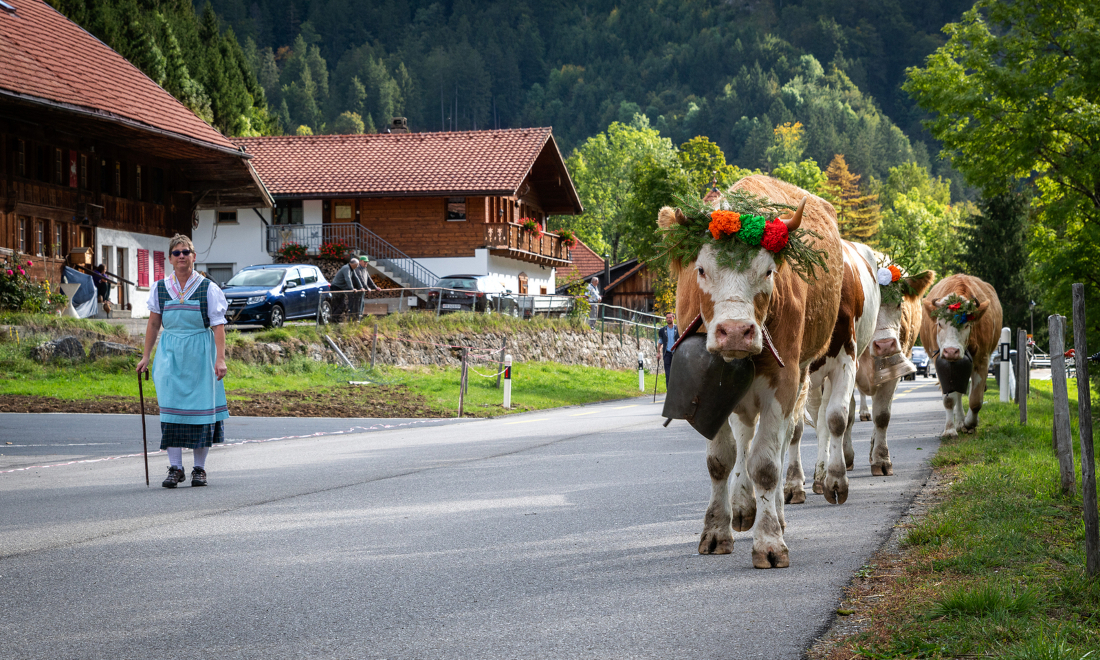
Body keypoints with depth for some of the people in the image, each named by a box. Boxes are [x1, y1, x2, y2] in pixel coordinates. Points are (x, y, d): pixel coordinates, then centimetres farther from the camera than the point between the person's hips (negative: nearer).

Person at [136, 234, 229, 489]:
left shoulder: (208, 288, -2)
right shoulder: (160, 288, 6)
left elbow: (218, 325, -5)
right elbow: (154, 324, 13)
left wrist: (220, 358, -12)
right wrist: (146, 356, 10)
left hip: (200, 353, -2)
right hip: (170, 353, 2)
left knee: (201, 407, -1)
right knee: (171, 408, -6)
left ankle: (199, 468, 9)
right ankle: (175, 467, -2)